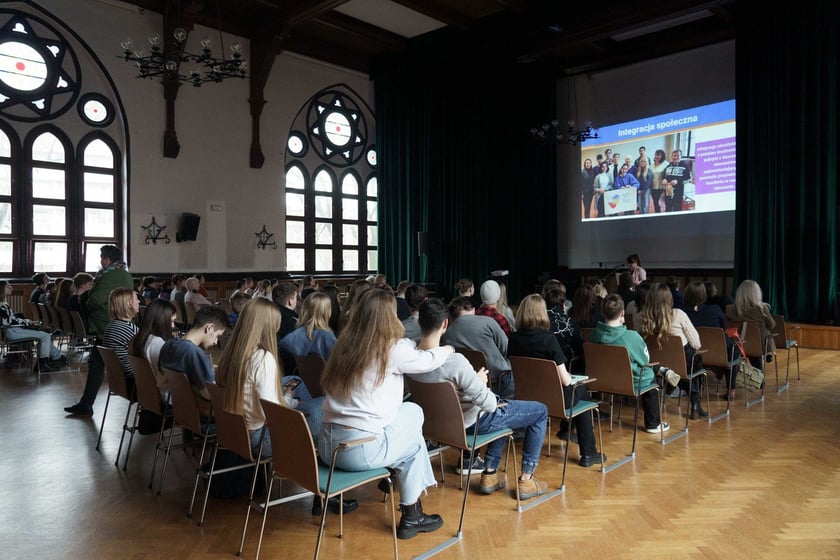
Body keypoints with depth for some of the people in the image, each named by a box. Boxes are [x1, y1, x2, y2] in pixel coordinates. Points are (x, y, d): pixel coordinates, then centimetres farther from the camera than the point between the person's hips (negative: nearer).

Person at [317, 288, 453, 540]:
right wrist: (448, 349, 29)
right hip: (360, 450, -7)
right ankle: (411, 517, 30)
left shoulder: (344, 344, 7)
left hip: (327, 444, 7)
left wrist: (410, 345, 32)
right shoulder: (392, 350, -9)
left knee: (412, 411, 19)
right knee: (415, 441, 22)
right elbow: (428, 361, 8)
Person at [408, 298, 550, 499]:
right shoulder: (455, 362, -36)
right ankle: (526, 479, 18)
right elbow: (489, 404, -29)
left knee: (504, 409, 34)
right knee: (540, 411, 13)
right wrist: (481, 381, -9)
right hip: (474, 422, -7)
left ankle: (489, 474, 30)